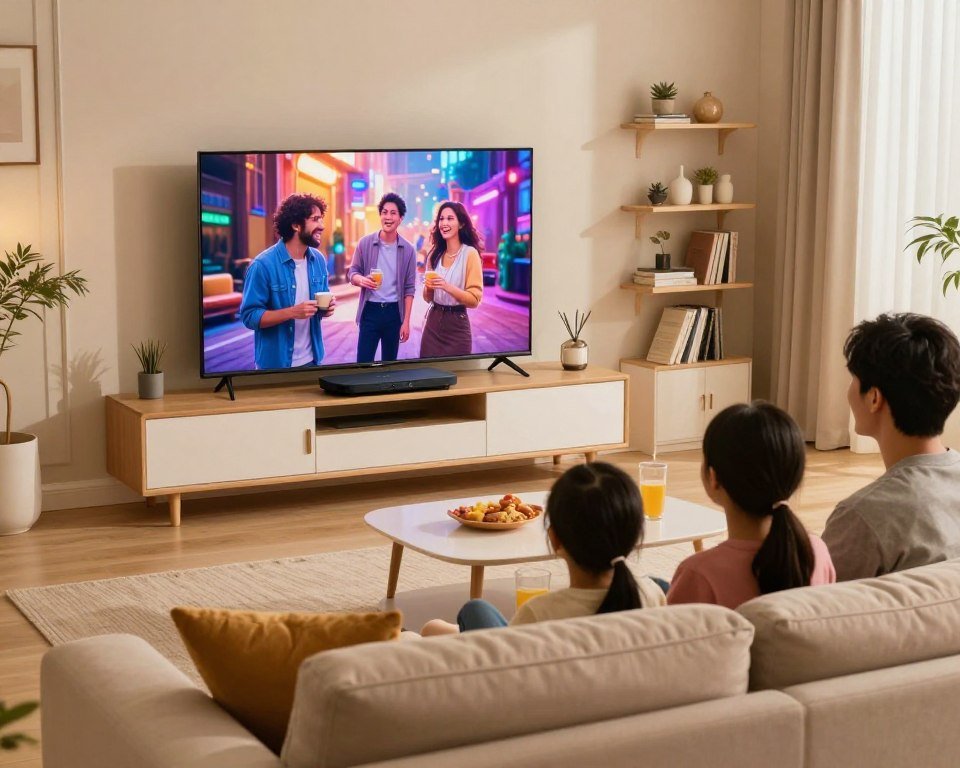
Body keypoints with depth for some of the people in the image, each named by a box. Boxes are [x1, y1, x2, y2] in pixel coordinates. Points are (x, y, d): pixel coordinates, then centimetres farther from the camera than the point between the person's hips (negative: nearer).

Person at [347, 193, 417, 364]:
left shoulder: (408, 250, -1)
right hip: (370, 310, -1)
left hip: (394, 312, 1)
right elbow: (352, 273, 4)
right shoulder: (365, 243, -3)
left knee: (389, 362, 11)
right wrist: (362, 280, -21)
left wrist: (406, 321, -3)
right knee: (363, 362, -6)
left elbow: (409, 288, 1)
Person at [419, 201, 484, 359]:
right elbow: (428, 297, 13)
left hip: (457, 325, -4)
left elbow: (474, 300, -13)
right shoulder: (435, 254, 5)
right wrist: (428, 288, -7)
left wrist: (448, 287, -24)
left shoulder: (470, 253, -9)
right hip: (433, 322, 4)